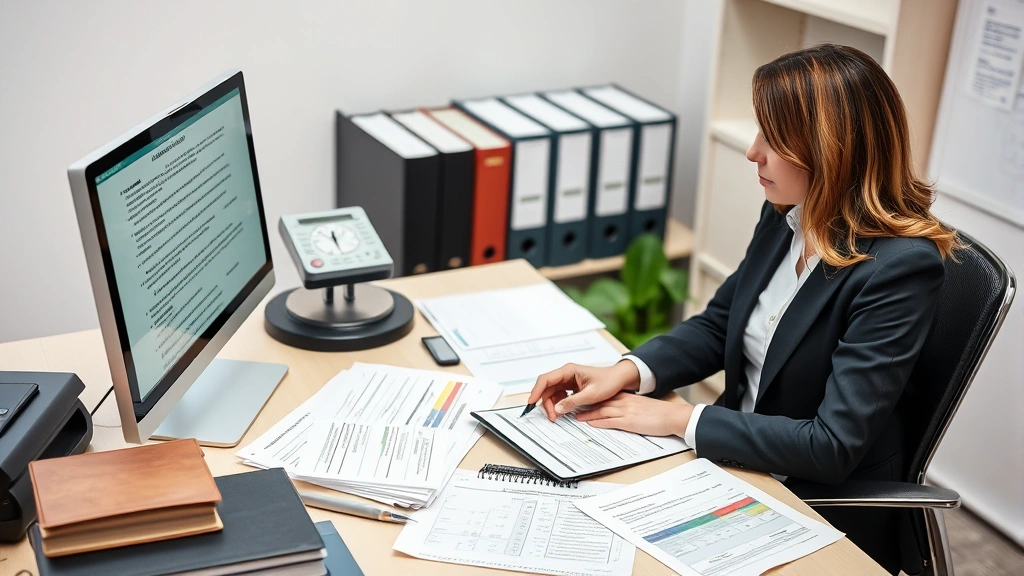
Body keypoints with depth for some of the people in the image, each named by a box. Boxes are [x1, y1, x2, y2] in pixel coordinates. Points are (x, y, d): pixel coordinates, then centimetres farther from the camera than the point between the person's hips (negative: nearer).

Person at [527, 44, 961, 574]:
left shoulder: (900, 267, -25)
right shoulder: (786, 217, -4)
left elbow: (833, 447, -25)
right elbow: (718, 325, 8)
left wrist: (681, 419, -20)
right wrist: (626, 373, -9)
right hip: (737, 458, 6)